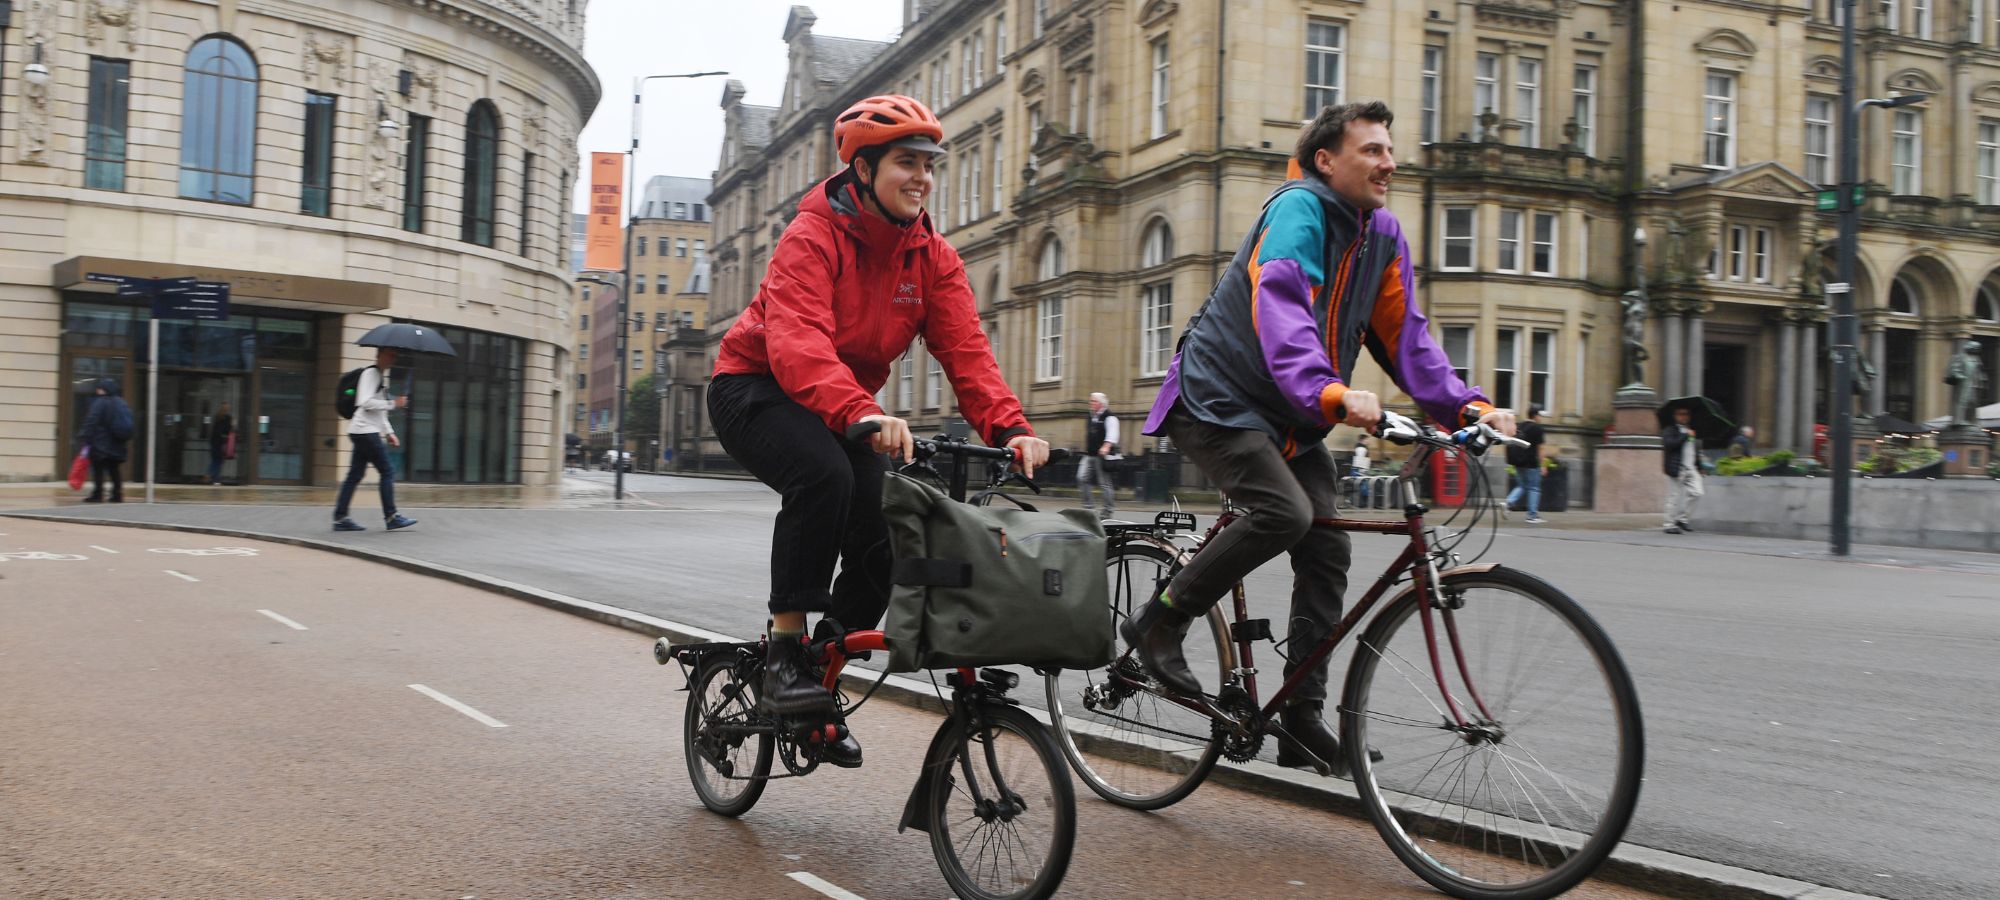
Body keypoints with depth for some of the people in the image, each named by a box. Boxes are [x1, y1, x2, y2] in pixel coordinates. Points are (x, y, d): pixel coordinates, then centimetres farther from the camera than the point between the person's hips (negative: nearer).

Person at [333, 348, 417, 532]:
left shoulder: (381, 376, 22)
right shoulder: (371, 373, -8)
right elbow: (366, 403, -20)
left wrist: (389, 432, 21)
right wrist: (393, 403, -17)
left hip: (366, 432, 10)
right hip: (365, 431, -10)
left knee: (355, 475, 7)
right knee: (387, 471, -9)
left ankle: (340, 518, 7)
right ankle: (391, 517, -7)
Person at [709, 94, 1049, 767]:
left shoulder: (933, 258, -4)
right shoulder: (813, 236, -21)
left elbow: (965, 350, -15)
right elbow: (796, 341, -37)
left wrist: (1010, 428, -33)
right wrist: (862, 414, -55)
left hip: (846, 405, 6)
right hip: (757, 388, -6)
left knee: (885, 534, -11)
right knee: (823, 474, -35)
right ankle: (784, 650, -22)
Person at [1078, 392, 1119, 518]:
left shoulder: (1109, 417, -9)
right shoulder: (1091, 417, 17)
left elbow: (1112, 435, -20)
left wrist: (1106, 447, -34)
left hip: (1102, 455, -8)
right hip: (1089, 454, 8)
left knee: (1104, 483, -3)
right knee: (1082, 478, -4)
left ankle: (1106, 511, 5)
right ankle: (1087, 506, 2)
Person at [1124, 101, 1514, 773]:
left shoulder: (1385, 236, 7)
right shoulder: (1297, 210, -18)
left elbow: (1404, 335, 3)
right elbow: (1283, 311, -34)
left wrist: (1467, 406, -12)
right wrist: (1332, 393, -51)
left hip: (1292, 422, 8)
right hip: (1218, 402, -8)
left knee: (1327, 555, -1)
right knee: (1285, 512, -29)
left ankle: (1302, 723, 8)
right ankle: (1157, 624, -11)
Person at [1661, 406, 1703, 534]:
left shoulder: (1692, 431, 21)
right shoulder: (1669, 431, -1)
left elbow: (1697, 451, 26)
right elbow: (1669, 444, -21)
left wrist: (1699, 468, 19)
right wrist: (1686, 436, -17)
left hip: (1691, 469, 6)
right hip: (1676, 469, -6)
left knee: (1696, 493, -8)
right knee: (1674, 497, -3)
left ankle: (1682, 519, 7)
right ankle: (1669, 524, 6)